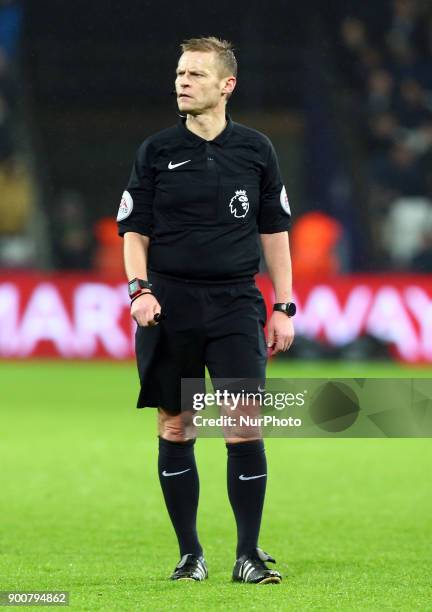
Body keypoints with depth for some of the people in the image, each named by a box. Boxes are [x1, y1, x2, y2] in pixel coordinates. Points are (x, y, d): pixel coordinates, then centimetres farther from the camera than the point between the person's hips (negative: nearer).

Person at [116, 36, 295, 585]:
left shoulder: (255, 150, 6)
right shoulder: (156, 152, 4)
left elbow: (274, 230, 11)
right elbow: (134, 230, 6)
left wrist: (283, 308, 6)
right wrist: (139, 288, -10)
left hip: (235, 304, 0)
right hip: (168, 305, 0)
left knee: (245, 429, -9)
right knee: (174, 429, 3)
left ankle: (248, 555, -1)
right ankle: (189, 553, 13)